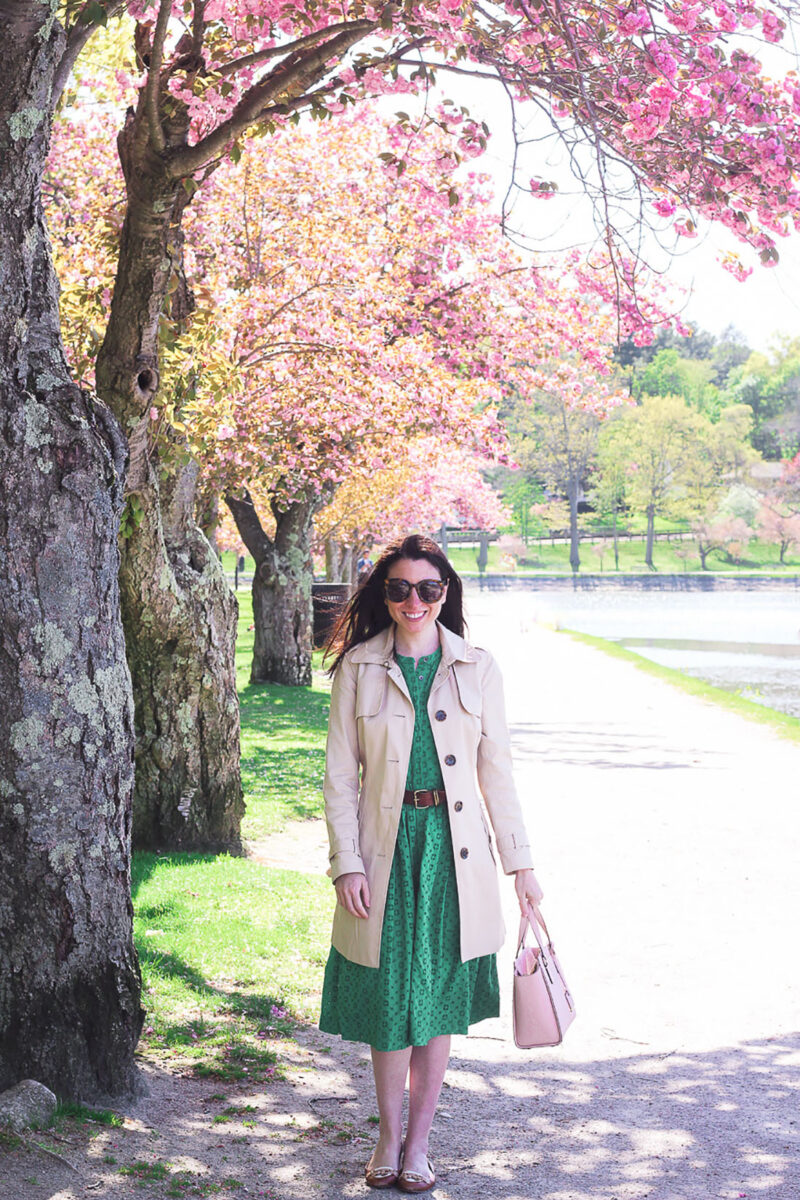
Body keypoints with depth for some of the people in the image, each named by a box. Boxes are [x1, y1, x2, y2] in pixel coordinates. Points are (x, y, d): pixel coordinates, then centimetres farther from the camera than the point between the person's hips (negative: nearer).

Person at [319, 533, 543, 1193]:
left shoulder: (477, 667, 3)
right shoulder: (360, 668, 0)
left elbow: (497, 770, 6)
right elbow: (340, 775, 0)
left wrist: (521, 862, 4)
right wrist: (347, 861, -8)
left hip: (456, 851, 1)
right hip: (387, 848, -1)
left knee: (439, 999, 7)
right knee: (391, 998, 4)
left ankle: (418, 1142, 20)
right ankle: (389, 1137, 23)